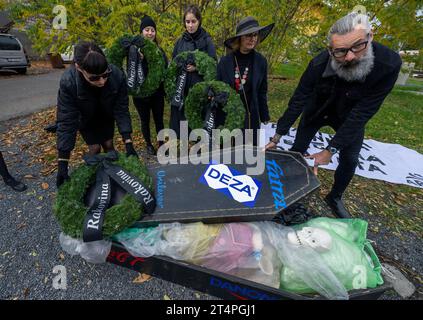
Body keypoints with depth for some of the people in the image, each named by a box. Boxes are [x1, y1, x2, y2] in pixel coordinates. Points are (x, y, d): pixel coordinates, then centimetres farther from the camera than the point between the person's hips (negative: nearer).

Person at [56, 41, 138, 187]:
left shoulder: (117, 75, -36)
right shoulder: (68, 82, -38)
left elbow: (122, 110, -26)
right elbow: (66, 122, -33)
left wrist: (128, 142, -31)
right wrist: (63, 162, -34)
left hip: (106, 116, 2)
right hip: (85, 119, -1)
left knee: (109, 145, 7)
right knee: (94, 148, -3)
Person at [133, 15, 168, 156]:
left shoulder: (159, 50, 6)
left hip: (157, 93, 3)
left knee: (159, 119, 9)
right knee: (145, 120, 10)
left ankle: (161, 144, 22)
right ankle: (149, 145, 27)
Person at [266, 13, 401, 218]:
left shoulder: (389, 64, -32)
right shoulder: (318, 64, -31)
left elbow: (361, 113, -30)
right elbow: (298, 100, -23)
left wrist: (331, 150, -31)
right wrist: (277, 136, -23)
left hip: (349, 117, 1)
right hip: (316, 111, 0)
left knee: (350, 160, 4)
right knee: (297, 150, 3)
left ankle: (335, 198, 28)